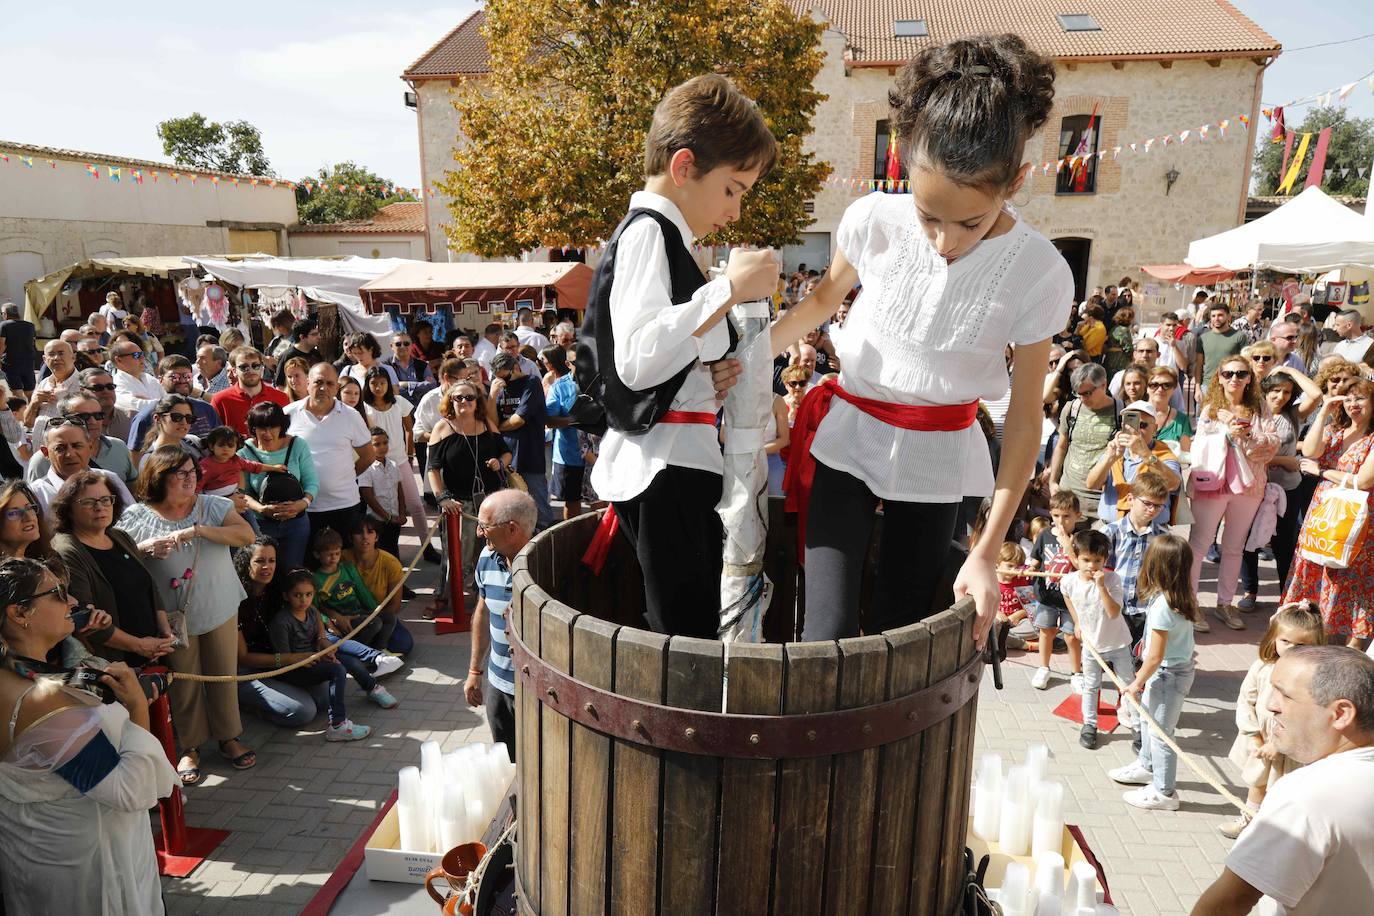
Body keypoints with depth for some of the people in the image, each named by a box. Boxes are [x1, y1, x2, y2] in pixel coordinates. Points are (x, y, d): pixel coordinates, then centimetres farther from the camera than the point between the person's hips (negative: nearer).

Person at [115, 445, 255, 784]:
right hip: (174, 617, -1)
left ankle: (229, 737, 30)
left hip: (221, 610, 1)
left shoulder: (213, 506, -4)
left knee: (224, 676, 12)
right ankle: (190, 747, 28)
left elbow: (246, 535, -18)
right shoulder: (137, 517, -6)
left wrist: (197, 530, -27)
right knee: (184, 683, 10)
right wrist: (146, 548, -23)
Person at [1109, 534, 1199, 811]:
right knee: (1151, 720, 27)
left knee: (1160, 732, 6)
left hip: (1168, 674, -9)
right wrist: (1144, 674, 16)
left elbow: (1156, 655, -23)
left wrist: (1137, 683, -9)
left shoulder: (1162, 605, -30)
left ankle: (1164, 793, 21)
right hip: (1180, 666, 9)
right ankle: (1146, 766, 47)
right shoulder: (1183, 596, -3)